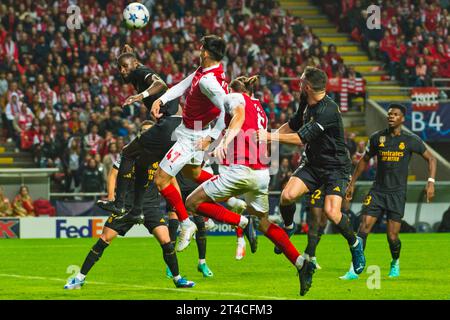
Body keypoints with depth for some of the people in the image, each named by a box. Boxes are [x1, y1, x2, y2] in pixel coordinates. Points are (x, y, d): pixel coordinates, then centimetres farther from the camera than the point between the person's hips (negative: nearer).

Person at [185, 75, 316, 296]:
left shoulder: (234, 97, 4)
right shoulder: (260, 109, 26)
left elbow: (239, 115, -18)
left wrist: (224, 143, -32)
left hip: (241, 170, -8)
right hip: (262, 173, 8)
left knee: (193, 202, 2)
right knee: (263, 222, 22)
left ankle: (243, 223, -11)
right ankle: (301, 264, 9)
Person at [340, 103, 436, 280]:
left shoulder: (411, 140, -3)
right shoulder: (377, 138, 4)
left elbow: (430, 158, 7)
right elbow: (364, 160, 18)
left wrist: (431, 182, -6)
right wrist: (352, 183, 16)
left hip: (397, 193, -2)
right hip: (377, 191, 2)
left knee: (392, 237, -3)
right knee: (364, 227, -13)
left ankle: (395, 263, 28)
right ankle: (354, 270, -11)